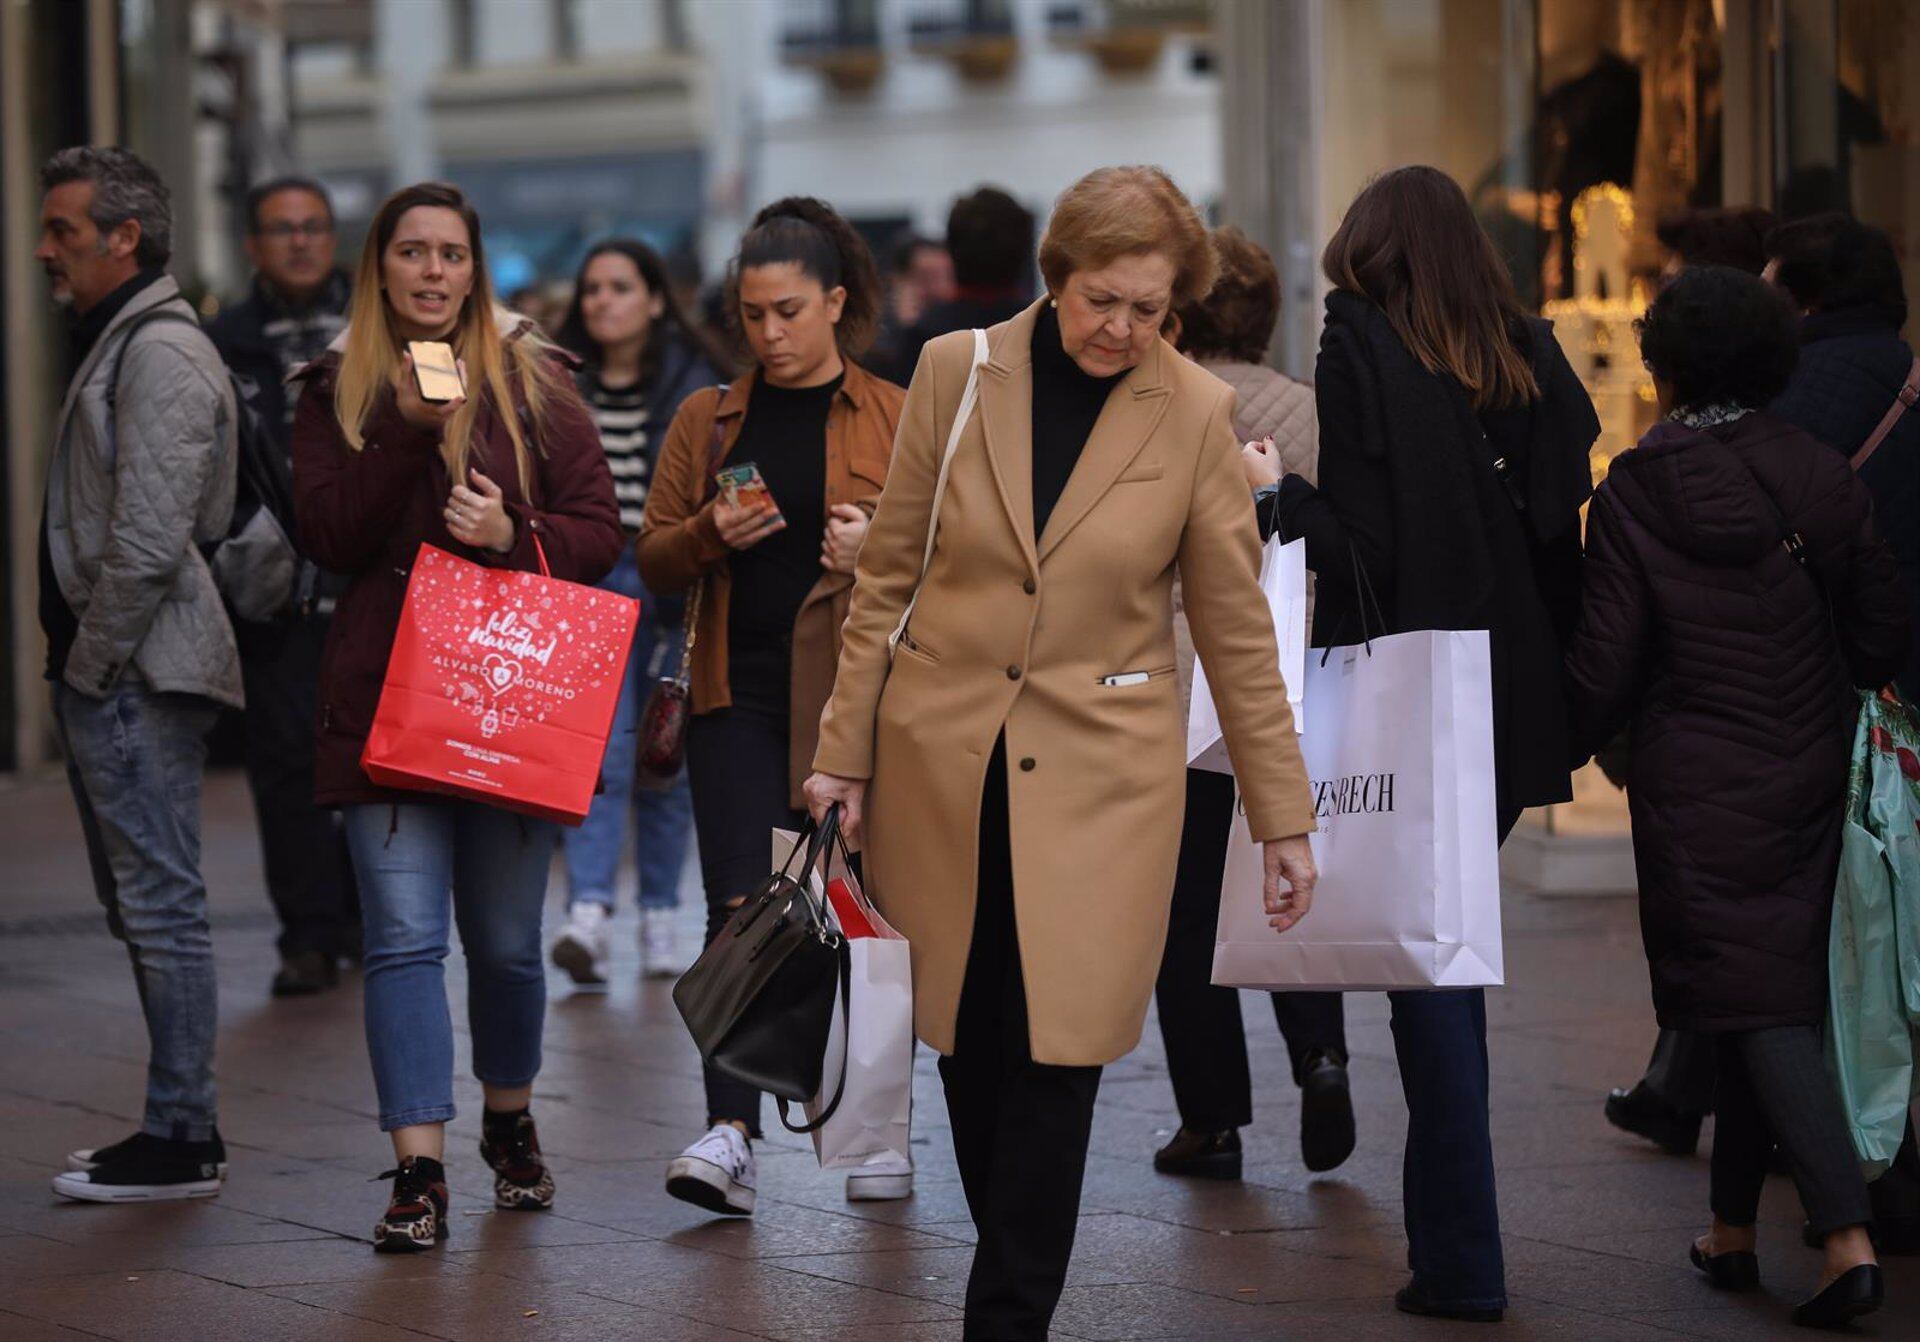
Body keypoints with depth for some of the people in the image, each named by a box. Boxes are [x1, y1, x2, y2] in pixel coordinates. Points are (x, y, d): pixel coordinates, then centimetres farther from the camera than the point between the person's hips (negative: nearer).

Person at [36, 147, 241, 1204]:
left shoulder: (162, 354, -15)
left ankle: (181, 1139, -4)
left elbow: (148, 540, -21)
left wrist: (93, 656, -14)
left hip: (137, 678, -11)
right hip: (108, 675, 11)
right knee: (139, 904, 13)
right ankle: (177, 1127, 19)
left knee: (160, 903, -7)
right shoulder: (113, 342, 18)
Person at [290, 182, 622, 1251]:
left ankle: (510, 1123, 34)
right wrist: (409, 430, -13)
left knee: (506, 941, 9)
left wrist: (514, 538, -15)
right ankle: (420, 1175, -11)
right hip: (382, 698, 0)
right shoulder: (337, 391, 8)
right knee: (405, 939, -9)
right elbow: (331, 537, -3)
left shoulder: (533, 382, 6)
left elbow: (600, 532, 4)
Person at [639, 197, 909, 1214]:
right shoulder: (707, 421, 12)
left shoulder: (895, 419, 6)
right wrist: (711, 534, -8)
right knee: (741, 910, -10)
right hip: (740, 694, 1)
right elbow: (654, 559, 13)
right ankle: (730, 1135, -18)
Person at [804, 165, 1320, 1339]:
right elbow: (889, 575, 6)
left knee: (1057, 1056, -8)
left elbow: (1237, 627, 2)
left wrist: (1286, 819, 2)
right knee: (969, 1047, 8)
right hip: (944, 760, 2)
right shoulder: (958, 372, -1)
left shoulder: (1197, 414, -3)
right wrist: (845, 750, 4)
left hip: (1099, 775, -2)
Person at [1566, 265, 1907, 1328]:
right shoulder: (1824, 481, -2)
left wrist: (1572, 743, 10)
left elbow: (1604, 664, -9)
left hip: (1696, 788, -4)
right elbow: (1886, 640, 2)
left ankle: (1847, 1236, -18)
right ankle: (1734, 1227, 25)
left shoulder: (1638, 494, -11)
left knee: (1761, 1004, -5)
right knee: (1769, 991, 16)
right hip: (1809, 776, 4)